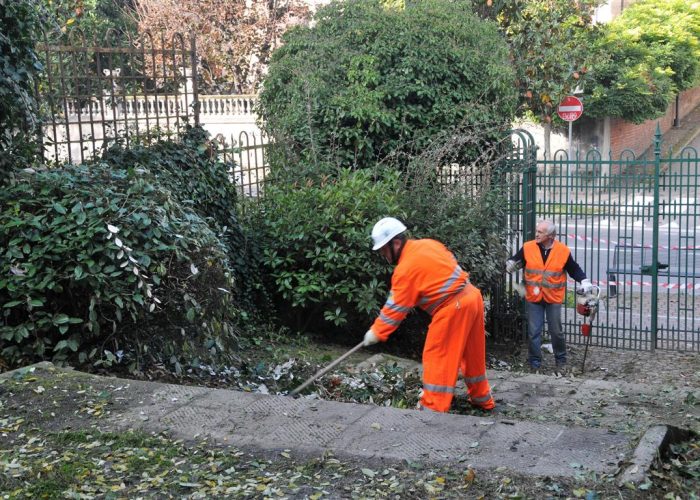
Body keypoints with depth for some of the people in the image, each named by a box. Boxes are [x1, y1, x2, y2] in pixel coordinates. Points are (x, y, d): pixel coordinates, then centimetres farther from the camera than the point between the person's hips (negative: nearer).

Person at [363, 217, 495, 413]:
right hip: (471, 296, 9)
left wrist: (376, 332, -1)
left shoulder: (406, 268, -13)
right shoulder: (427, 244, 9)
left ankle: (433, 407, 0)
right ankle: (483, 399, 33)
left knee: (437, 356, -2)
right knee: (472, 354, 20)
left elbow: (395, 308, -10)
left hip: (452, 307, -9)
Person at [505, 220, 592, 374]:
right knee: (534, 332, 4)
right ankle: (535, 364, 16)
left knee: (556, 332, 9)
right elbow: (515, 261, 2)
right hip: (534, 298, 1)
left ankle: (561, 361, 28)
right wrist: (510, 264, -20)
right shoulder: (527, 248, -7)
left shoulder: (563, 251, -8)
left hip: (553, 298, -1)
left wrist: (584, 281, -9)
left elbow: (574, 269, 3)